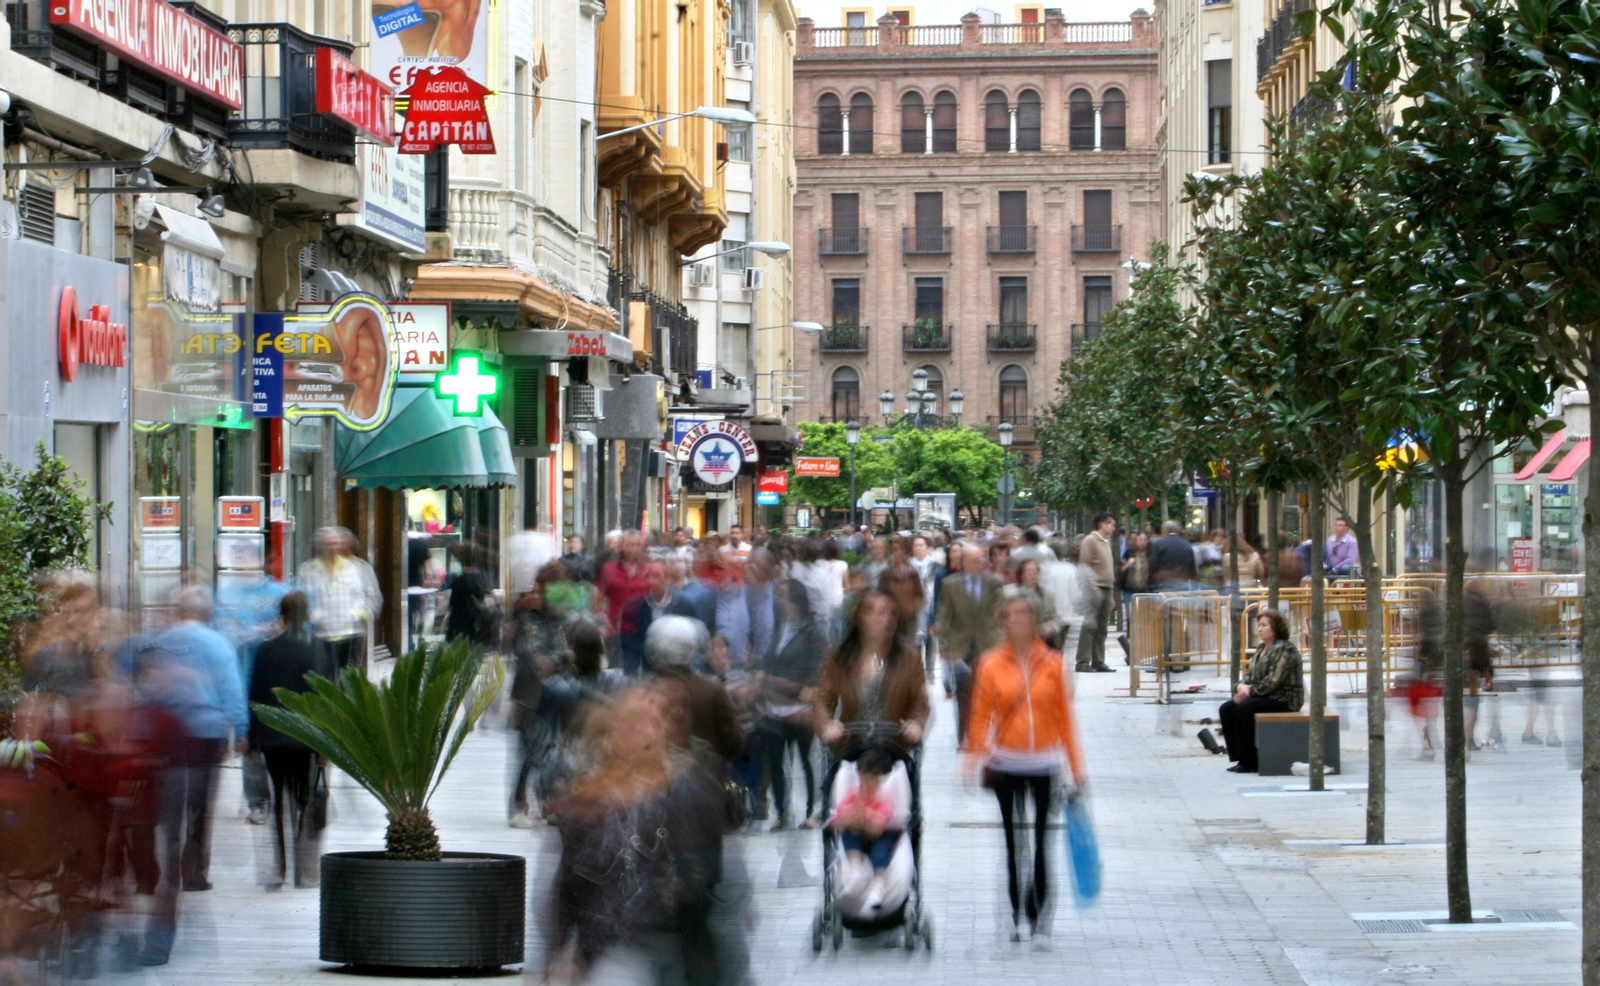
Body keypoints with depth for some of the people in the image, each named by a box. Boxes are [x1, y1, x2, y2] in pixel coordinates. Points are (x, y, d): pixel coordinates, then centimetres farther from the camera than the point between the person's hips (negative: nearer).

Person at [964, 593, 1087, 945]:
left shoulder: (1053, 664, 2)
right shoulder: (991, 665, 1)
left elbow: (1065, 717, 5)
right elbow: (981, 715, 2)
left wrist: (1077, 768, 5)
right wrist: (974, 759, -9)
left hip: (1044, 764, 0)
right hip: (1006, 765, 0)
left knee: (1042, 842, -5)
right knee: (1013, 840, 6)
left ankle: (1037, 917, 0)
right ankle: (1019, 915, 15)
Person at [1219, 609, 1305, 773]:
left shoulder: (1284, 649, -14)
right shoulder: (1261, 649, 16)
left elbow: (1273, 681, -22)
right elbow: (1250, 674, 17)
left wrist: (1250, 690, -16)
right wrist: (1242, 686, -5)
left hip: (1284, 699, -10)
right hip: (1266, 697, 10)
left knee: (1243, 709, -28)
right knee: (1226, 709, -7)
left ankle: (1249, 762, -21)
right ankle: (1239, 757, -8)